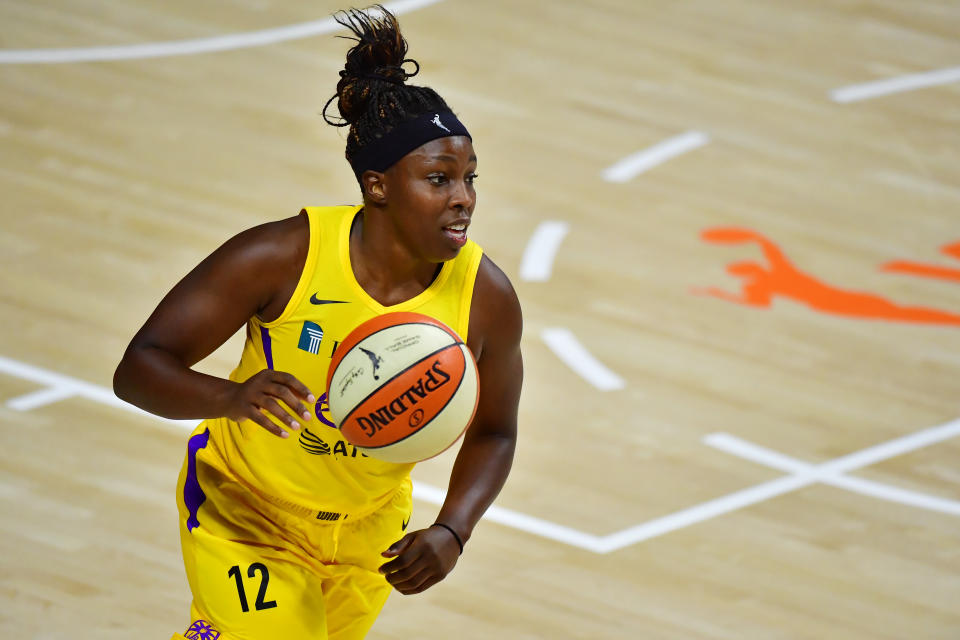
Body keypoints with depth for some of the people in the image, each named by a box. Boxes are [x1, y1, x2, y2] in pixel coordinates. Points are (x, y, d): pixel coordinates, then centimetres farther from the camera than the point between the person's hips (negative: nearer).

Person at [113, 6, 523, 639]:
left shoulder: (487, 297, -19)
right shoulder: (285, 256, -27)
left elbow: (492, 433, 0)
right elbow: (137, 370, -25)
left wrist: (452, 532, -17)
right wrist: (233, 397, -45)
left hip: (368, 532, 4)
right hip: (244, 514, -4)